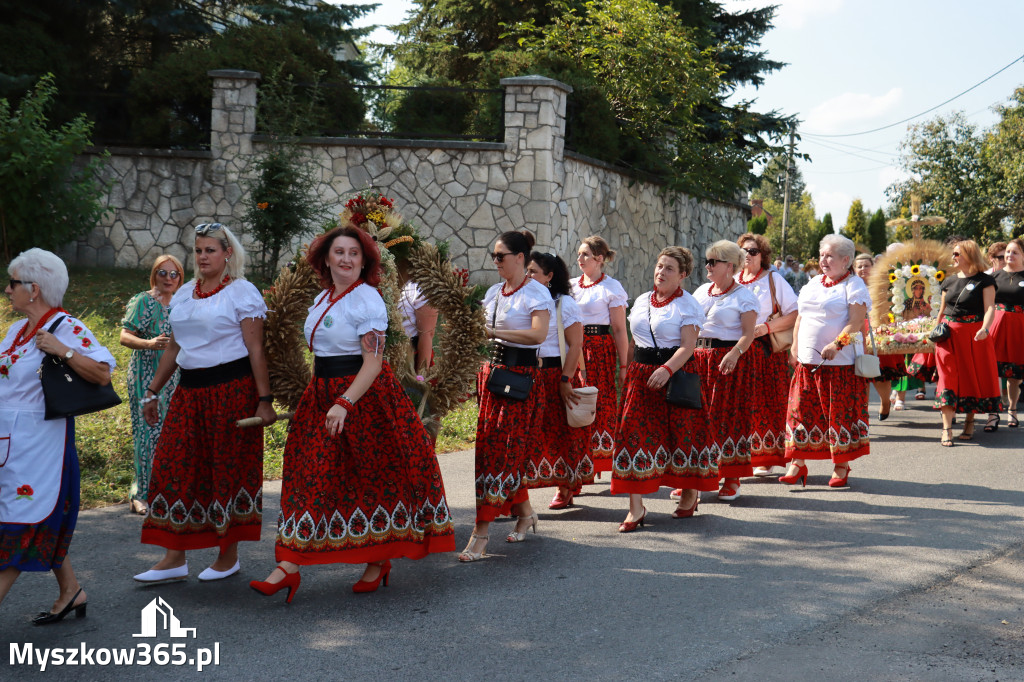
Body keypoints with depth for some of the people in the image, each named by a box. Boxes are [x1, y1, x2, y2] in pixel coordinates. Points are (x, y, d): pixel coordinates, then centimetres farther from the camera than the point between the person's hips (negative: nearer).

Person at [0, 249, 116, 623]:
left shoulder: (67, 329, -12)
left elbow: (103, 373, -21)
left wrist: (63, 350, -27)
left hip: (39, 441, -9)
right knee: (39, 520, 14)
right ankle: (70, 590, 26)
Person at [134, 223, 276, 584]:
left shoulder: (242, 292, -4)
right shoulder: (183, 294, 15)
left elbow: (256, 349, -9)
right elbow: (173, 348, 21)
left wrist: (264, 400, -14)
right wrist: (153, 392, 18)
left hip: (233, 389, -6)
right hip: (190, 391, 6)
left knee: (229, 469, 1)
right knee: (174, 465, 1)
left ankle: (228, 556, 14)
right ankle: (175, 558, 8)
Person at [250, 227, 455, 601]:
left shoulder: (367, 300, -12)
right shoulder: (323, 299, 11)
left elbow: (373, 362, -19)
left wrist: (344, 404, -28)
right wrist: (326, 399, 18)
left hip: (363, 395, -7)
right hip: (322, 396, 8)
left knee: (372, 478, 3)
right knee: (312, 476, 3)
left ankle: (378, 560, 18)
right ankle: (289, 566, 4)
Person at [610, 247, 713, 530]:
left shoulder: (688, 305, -3)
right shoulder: (641, 301, 14)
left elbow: (688, 346, -13)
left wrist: (667, 370, -27)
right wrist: (628, 371, 13)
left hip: (676, 373, -5)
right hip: (640, 375, 5)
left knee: (682, 432, 2)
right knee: (636, 433, -5)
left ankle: (690, 493, 25)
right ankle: (636, 507, -5)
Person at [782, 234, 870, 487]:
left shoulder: (853, 284, -2)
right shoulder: (813, 284, 19)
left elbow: (856, 321, -12)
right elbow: (800, 318, 22)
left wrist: (837, 344, -24)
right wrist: (794, 347, 13)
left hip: (839, 363, -6)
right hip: (806, 362, 6)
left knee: (840, 413, -1)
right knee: (801, 410, 4)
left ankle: (841, 466, 9)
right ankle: (797, 463, 10)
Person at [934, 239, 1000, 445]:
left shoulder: (984, 280, -2)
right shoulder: (949, 281, 14)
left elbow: (990, 307, -12)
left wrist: (984, 328, -28)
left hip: (975, 335, -4)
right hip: (950, 334, 4)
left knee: (975, 378, 3)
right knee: (948, 378, -5)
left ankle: (970, 422, 19)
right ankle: (946, 429, -9)